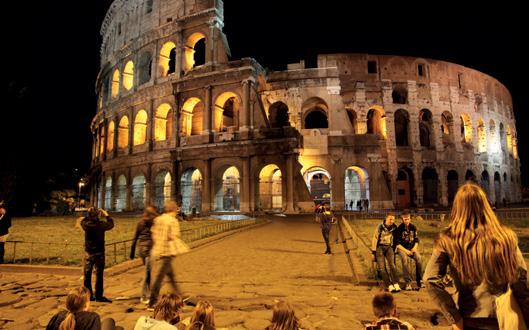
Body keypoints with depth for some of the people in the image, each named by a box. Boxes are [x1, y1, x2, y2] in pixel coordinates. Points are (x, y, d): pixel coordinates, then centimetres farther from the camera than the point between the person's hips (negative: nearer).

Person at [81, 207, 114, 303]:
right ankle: (99, 296, 6)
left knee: (87, 274, 13)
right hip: (99, 252, -4)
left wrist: (89, 215, 11)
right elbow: (111, 224, -1)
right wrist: (106, 215, 9)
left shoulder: (85, 224, -8)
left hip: (88, 252, 4)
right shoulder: (100, 224, -18)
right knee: (99, 274, 2)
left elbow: (83, 220, 16)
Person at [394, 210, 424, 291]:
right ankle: (408, 283, -29)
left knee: (418, 258, -26)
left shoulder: (413, 227, 7)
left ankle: (419, 281, -13)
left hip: (412, 247, 4)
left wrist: (415, 248, -6)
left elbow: (416, 240, 13)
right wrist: (406, 251, -18)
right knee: (405, 259, -33)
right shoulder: (399, 229, -6)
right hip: (402, 248, -3)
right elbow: (397, 244, -8)